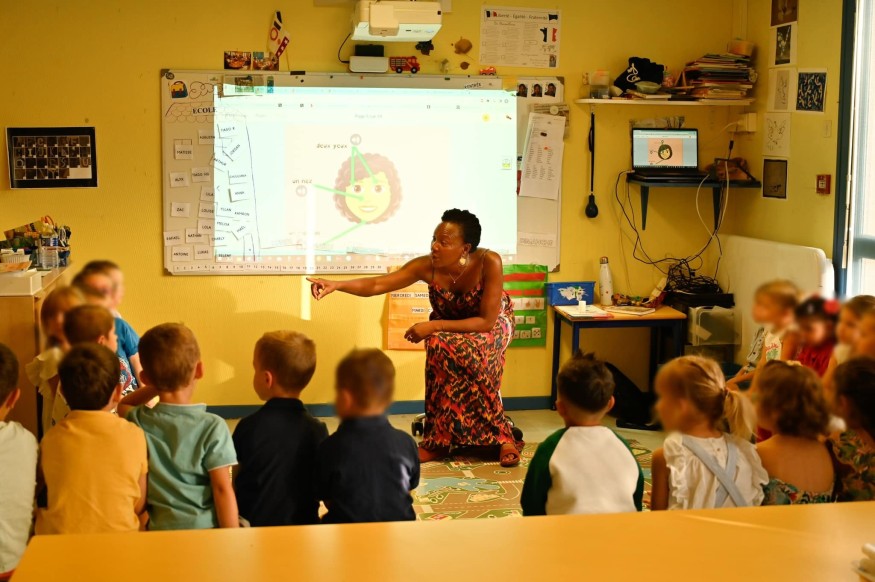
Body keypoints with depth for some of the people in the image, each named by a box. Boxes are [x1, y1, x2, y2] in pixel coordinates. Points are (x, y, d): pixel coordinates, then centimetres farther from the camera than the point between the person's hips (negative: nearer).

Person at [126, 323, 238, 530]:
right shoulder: (212, 427, -12)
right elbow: (223, 490, -11)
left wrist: (157, 385, 16)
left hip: (158, 529, 3)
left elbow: (122, 406, 25)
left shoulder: (137, 422, -2)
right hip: (206, 529, -3)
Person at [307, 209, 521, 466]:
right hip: (448, 326, 3)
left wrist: (432, 327, -33)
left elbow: (487, 321, -30)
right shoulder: (427, 266, -24)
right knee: (441, 349, -30)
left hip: (493, 324, -3)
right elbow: (376, 285, -27)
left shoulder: (489, 262, -33)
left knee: (447, 349, -33)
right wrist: (336, 285, -44)